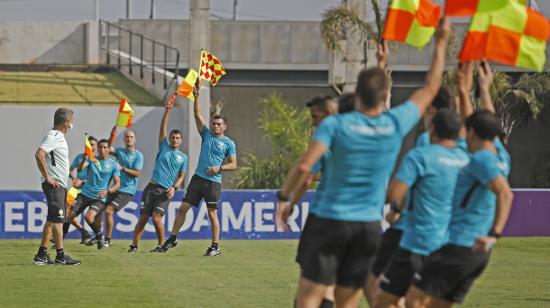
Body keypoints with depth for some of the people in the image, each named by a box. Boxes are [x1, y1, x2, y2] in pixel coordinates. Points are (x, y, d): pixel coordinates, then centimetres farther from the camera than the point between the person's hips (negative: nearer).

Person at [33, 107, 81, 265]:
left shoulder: (59, 137, 17)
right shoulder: (52, 137, -14)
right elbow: (39, 154, -28)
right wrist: (47, 177, -23)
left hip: (60, 185, 10)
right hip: (54, 184, -10)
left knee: (52, 220, 12)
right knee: (57, 219, -9)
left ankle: (42, 255, 14)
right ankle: (60, 255, -8)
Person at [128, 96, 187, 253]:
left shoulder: (183, 157, 12)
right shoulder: (164, 147, 11)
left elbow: (181, 176, 13)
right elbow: (163, 127, 4)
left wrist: (174, 188, -5)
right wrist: (167, 111, -6)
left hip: (165, 191, -1)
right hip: (152, 187, 1)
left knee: (156, 217, -15)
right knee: (143, 218, -2)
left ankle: (161, 245, 1)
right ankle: (134, 245, 4)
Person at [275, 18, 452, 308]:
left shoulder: (335, 125, -10)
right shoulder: (395, 125, -2)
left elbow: (304, 165, -21)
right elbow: (430, 88, 11)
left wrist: (283, 197, -7)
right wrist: (441, 43, 21)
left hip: (327, 221, -3)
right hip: (368, 226, 3)